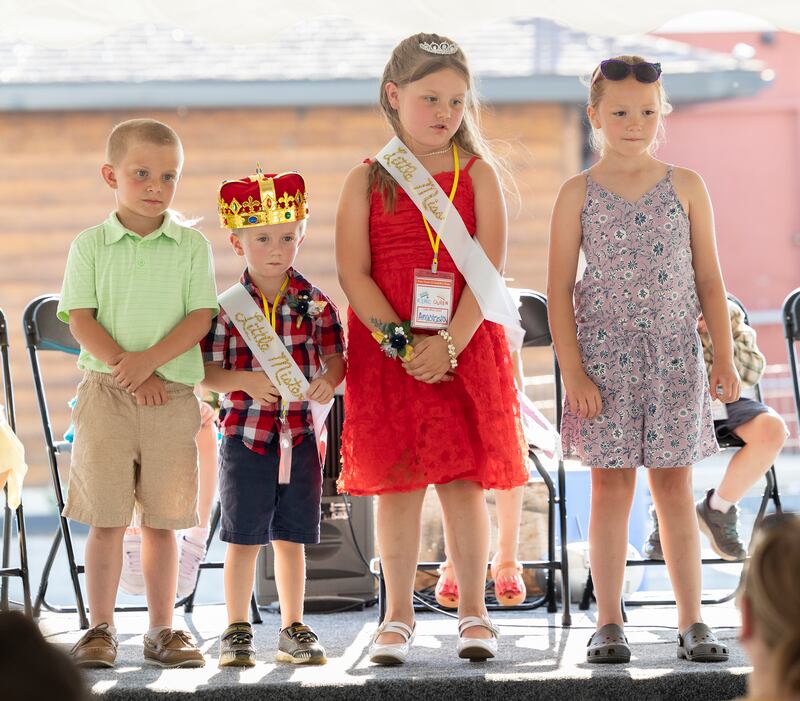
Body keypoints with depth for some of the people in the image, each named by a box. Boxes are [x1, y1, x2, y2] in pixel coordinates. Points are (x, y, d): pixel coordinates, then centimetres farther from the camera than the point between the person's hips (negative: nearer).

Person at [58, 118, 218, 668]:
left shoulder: (192, 246, 6)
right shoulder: (91, 245, 4)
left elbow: (200, 318, -2)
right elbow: (81, 319, -2)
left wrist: (150, 360, -16)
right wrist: (125, 369, -13)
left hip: (173, 395, 1)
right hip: (105, 391, -1)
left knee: (163, 519, 4)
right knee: (107, 518, 0)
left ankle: (162, 629, 12)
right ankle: (101, 628, 8)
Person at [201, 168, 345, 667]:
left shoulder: (316, 303, 3)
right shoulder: (228, 307, -3)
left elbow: (336, 354, 6)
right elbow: (204, 370, -2)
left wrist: (329, 379, -15)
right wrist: (244, 381, -18)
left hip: (301, 437, 2)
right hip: (245, 435, -2)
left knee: (291, 538, 10)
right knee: (244, 540, 3)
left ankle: (293, 630, 20)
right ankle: (238, 631, 14)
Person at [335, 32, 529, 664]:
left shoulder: (478, 176, 4)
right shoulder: (368, 181, 4)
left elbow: (488, 269, -5)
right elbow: (353, 273, -4)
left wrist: (450, 342, -17)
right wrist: (402, 344, -16)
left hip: (466, 347, 0)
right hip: (385, 349, 0)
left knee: (463, 481, 1)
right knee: (396, 482, 4)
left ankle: (473, 611, 11)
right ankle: (399, 614, 13)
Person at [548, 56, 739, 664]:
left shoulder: (686, 186, 5)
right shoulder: (578, 195, 0)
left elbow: (709, 278, 7)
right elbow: (560, 291, -1)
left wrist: (724, 357, 1)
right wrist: (573, 373, -7)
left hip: (675, 356, 1)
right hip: (605, 355, -1)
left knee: (675, 483, 4)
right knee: (611, 483, 2)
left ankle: (692, 621, 9)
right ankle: (609, 623, 9)